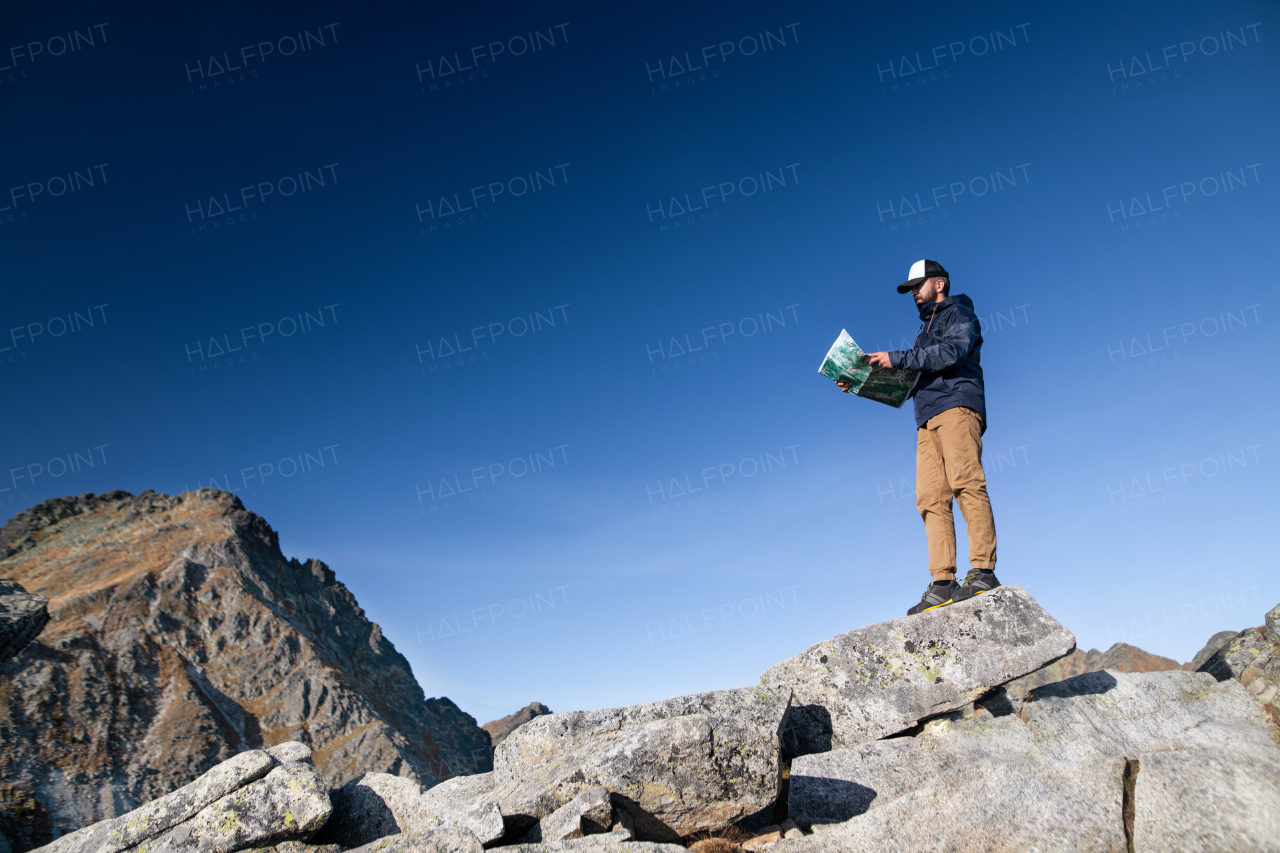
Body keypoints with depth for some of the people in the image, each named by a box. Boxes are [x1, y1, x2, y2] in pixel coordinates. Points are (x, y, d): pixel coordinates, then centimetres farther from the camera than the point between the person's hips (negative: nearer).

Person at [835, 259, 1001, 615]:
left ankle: (983, 572, -25)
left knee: (965, 483, -21)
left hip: (957, 406, -7)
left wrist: (895, 358, -12)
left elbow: (953, 352, -11)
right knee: (931, 499, -7)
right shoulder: (925, 331, 35)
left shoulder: (959, 313, 11)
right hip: (928, 423, 7)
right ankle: (943, 584, -15)